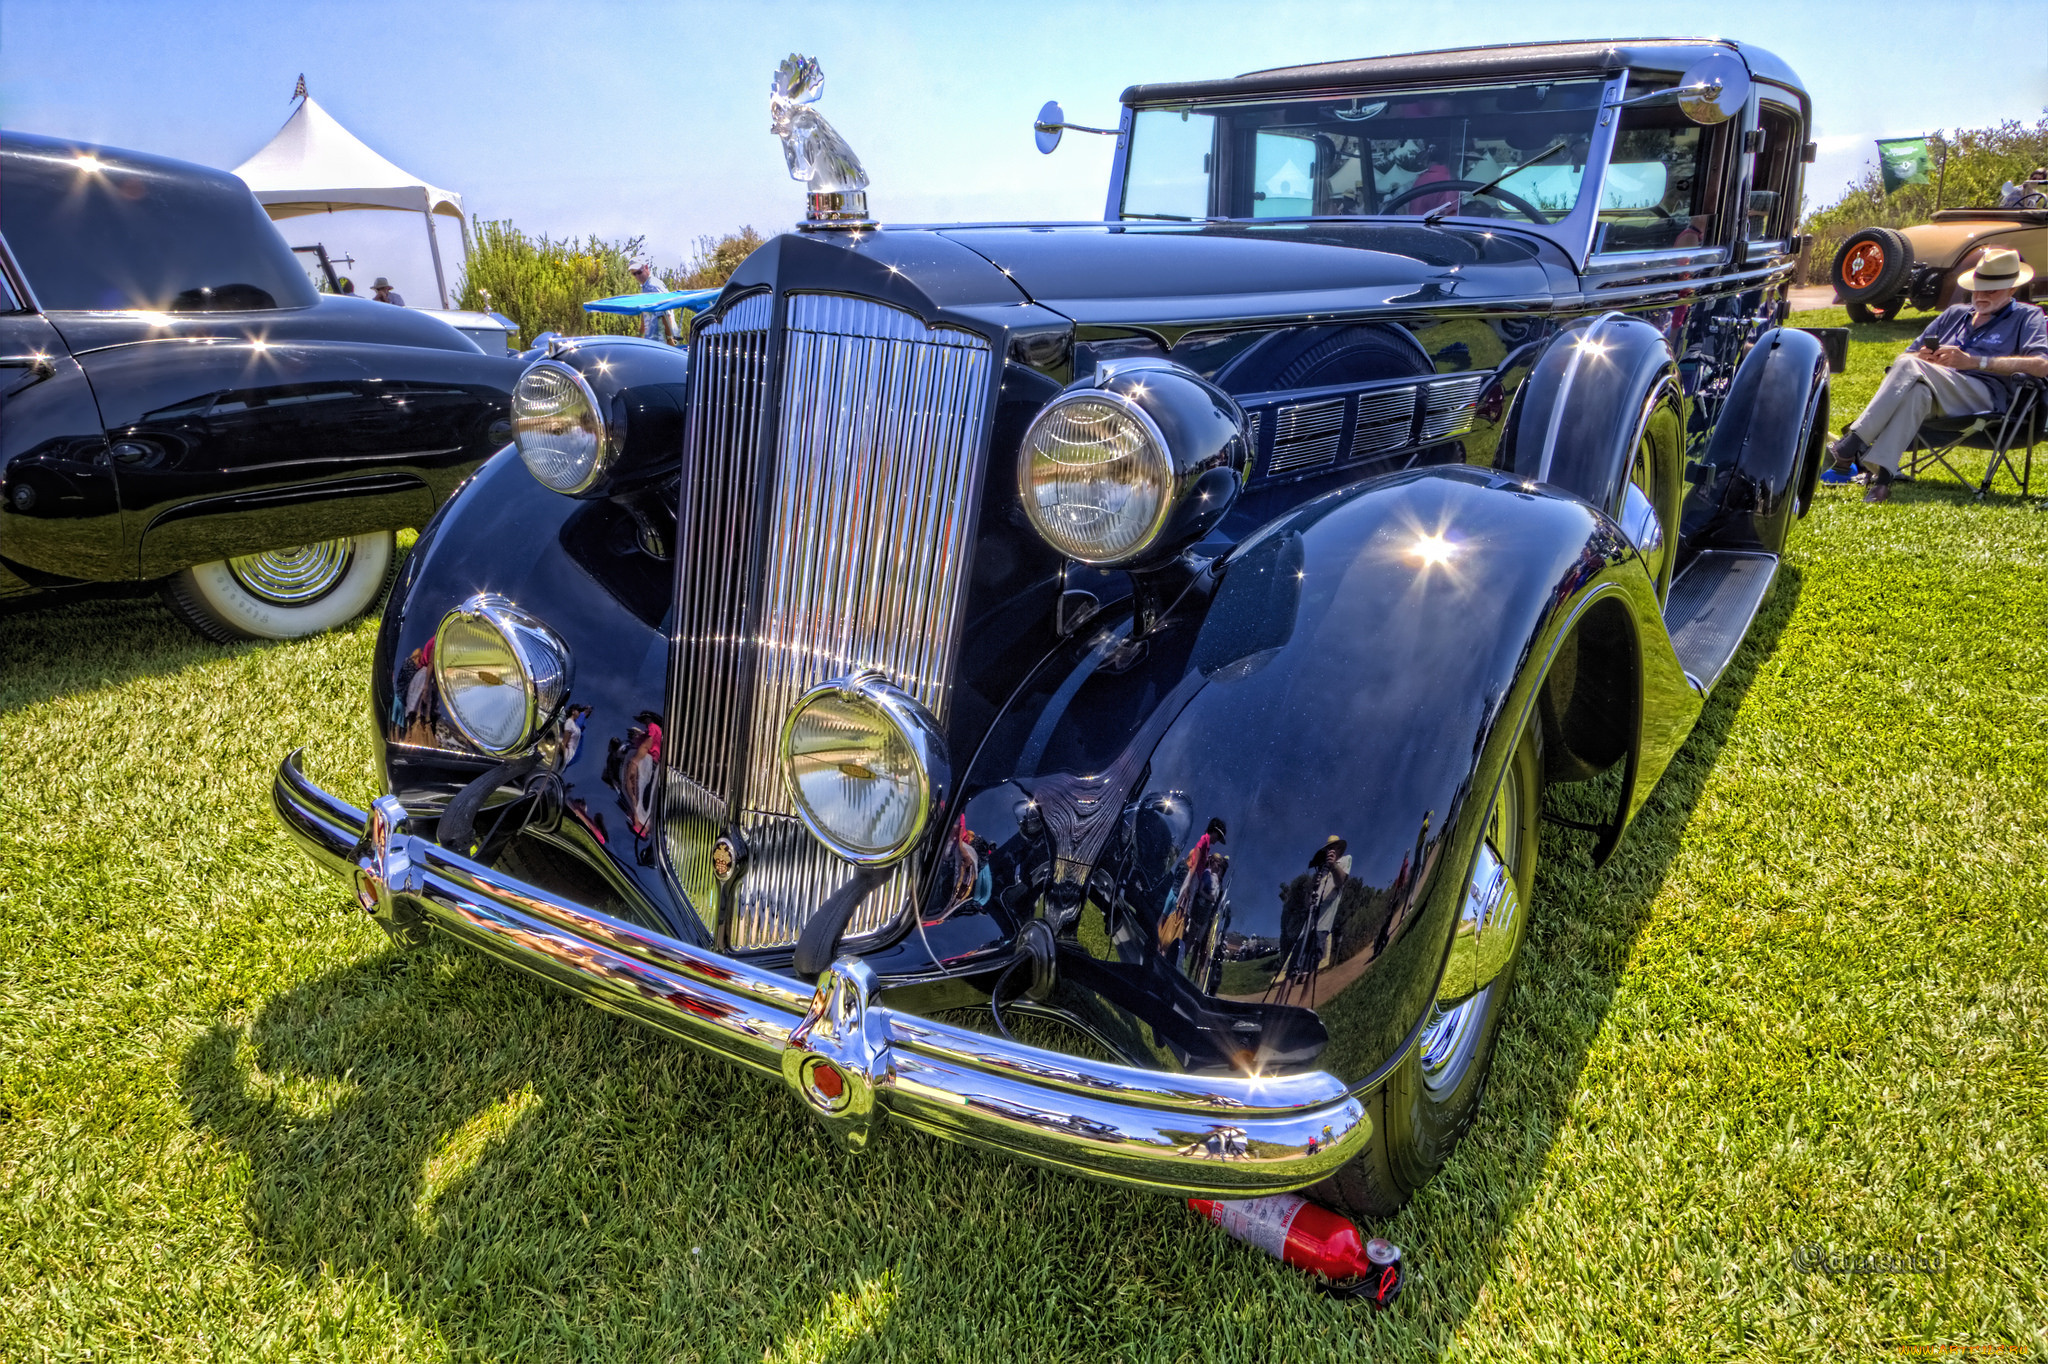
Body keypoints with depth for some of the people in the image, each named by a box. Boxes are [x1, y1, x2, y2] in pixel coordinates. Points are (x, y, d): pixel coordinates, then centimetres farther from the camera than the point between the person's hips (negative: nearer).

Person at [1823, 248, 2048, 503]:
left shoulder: (2026, 316, 15)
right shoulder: (1955, 314, 32)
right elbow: (1906, 355, 27)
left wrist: (1972, 361, -13)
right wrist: (1923, 358, 0)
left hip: (1987, 398, -4)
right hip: (1938, 397, 4)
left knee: (1909, 368, -30)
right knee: (1917, 392, -36)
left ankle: (1849, 447, -39)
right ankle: (1881, 475, -52)